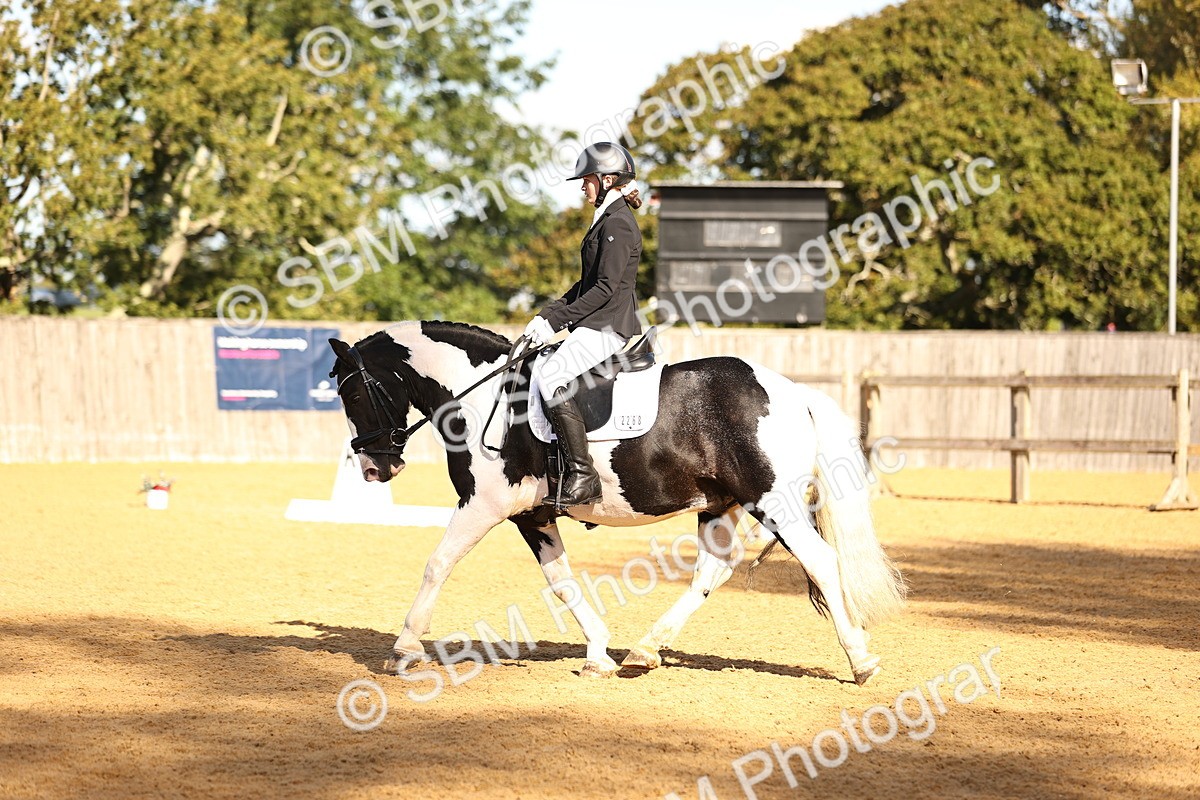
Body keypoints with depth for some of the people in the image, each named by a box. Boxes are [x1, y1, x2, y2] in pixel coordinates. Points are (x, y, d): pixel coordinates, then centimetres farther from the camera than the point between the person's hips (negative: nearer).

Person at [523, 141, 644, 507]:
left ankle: (582, 476, -29)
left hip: (609, 326, -11)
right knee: (535, 367, 14)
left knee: (551, 375, -26)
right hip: (598, 326, 11)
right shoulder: (607, 220, 19)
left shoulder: (617, 223, -13)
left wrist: (556, 320, -18)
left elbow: (606, 287, -19)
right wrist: (547, 315, 11)